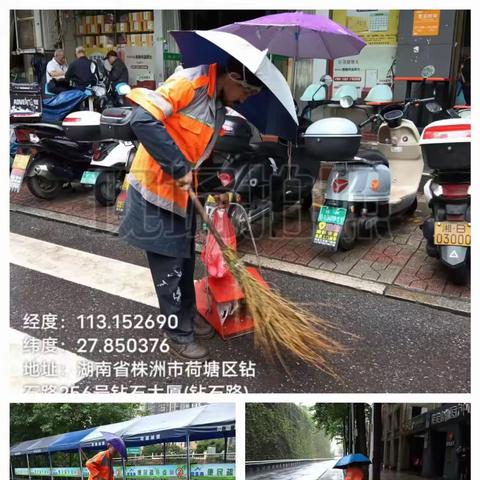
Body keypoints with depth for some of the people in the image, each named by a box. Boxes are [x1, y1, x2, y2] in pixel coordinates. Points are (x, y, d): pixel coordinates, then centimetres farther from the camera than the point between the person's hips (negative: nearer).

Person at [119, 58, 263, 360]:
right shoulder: (189, 82, -20)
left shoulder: (219, 107, 8)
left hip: (182, 188, 9)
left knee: (185, 256, 19)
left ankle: (188, 312, 37)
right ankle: (179, 333, 14)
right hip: (156, 186, -9)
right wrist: (178, 166, -28)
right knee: (168, 263, 1)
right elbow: (143, 119, -30)